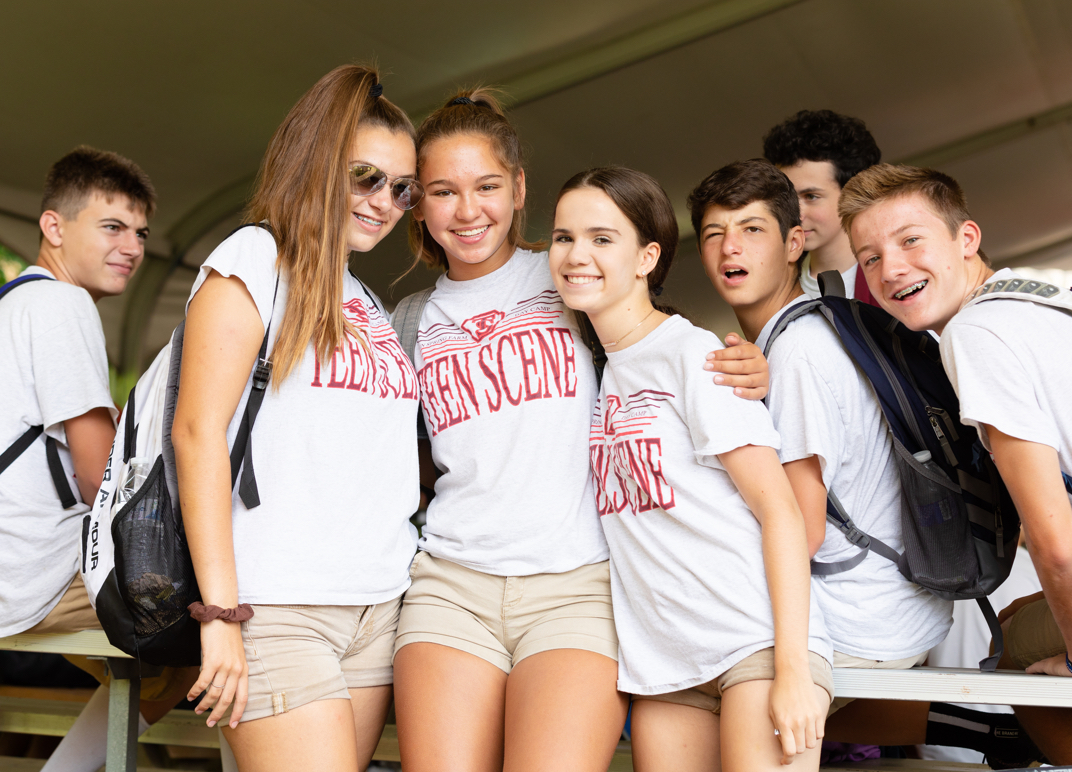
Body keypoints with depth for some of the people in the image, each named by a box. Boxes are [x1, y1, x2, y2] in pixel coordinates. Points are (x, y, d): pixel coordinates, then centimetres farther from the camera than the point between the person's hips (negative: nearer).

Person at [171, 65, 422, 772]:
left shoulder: (369, 305, 19)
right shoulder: (256, 258, -1)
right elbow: (198, 431, -9)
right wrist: (220, 614, -14)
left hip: (379, 606, 7)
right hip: (279, 607, -6)